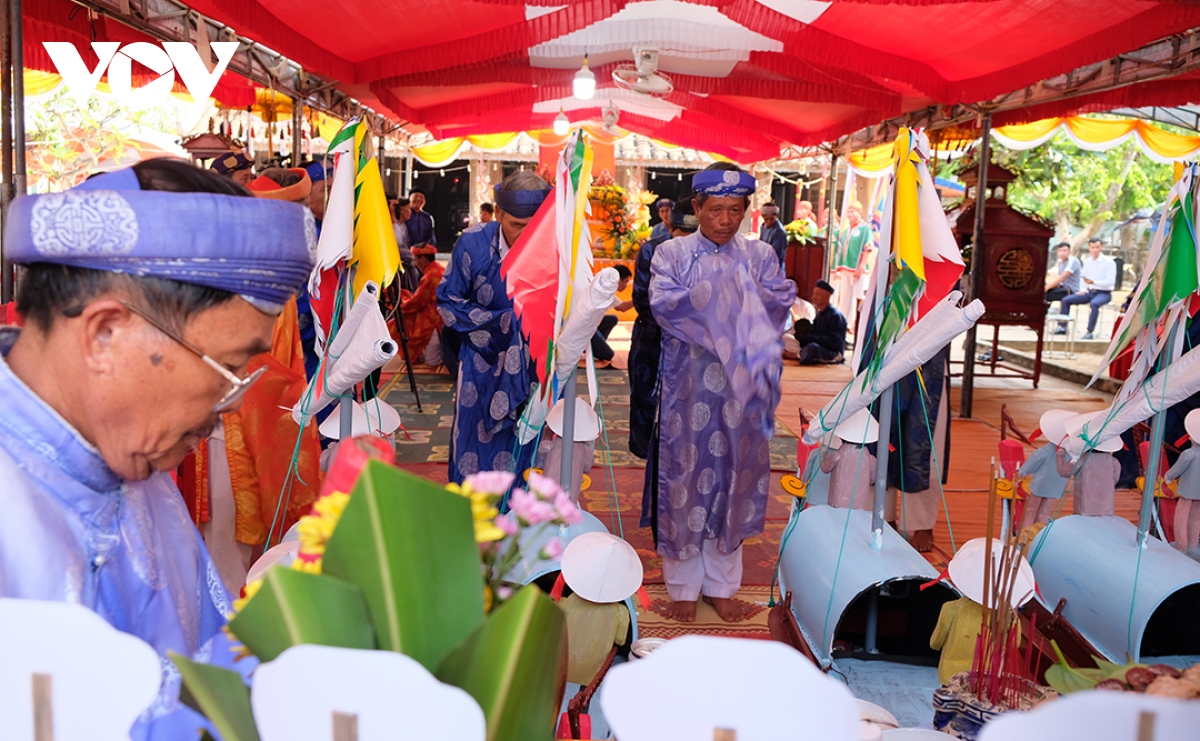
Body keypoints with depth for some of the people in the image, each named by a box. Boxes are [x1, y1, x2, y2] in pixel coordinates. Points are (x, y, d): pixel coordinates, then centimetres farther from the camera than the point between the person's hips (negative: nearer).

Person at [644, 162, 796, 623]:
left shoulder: (760, 255, 10)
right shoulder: (672, 253, 3)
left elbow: (784, 298, -5)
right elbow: (662, 303, -13)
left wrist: (747, 293, -20)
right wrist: (713, 294, -19)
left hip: (740, 390, 2)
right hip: (687, 390, -2)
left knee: (733, 477, 8)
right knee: (685, 478, 4)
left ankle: (721, 584, 23)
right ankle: (683, 586, 19)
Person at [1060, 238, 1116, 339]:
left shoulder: (1109, 262, -9)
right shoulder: (1087, 262, 9)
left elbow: (1110, 281, -17)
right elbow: (1082, 277, 19)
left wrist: (1093, 282, -29)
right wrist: (1083, 289, 1)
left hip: (1103, 293, -6)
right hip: (1089, 292, 6)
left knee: (1094, 304, -38)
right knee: (1066, 300, -7)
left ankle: (1090, 332, -33)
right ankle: (1063, 327, -3)